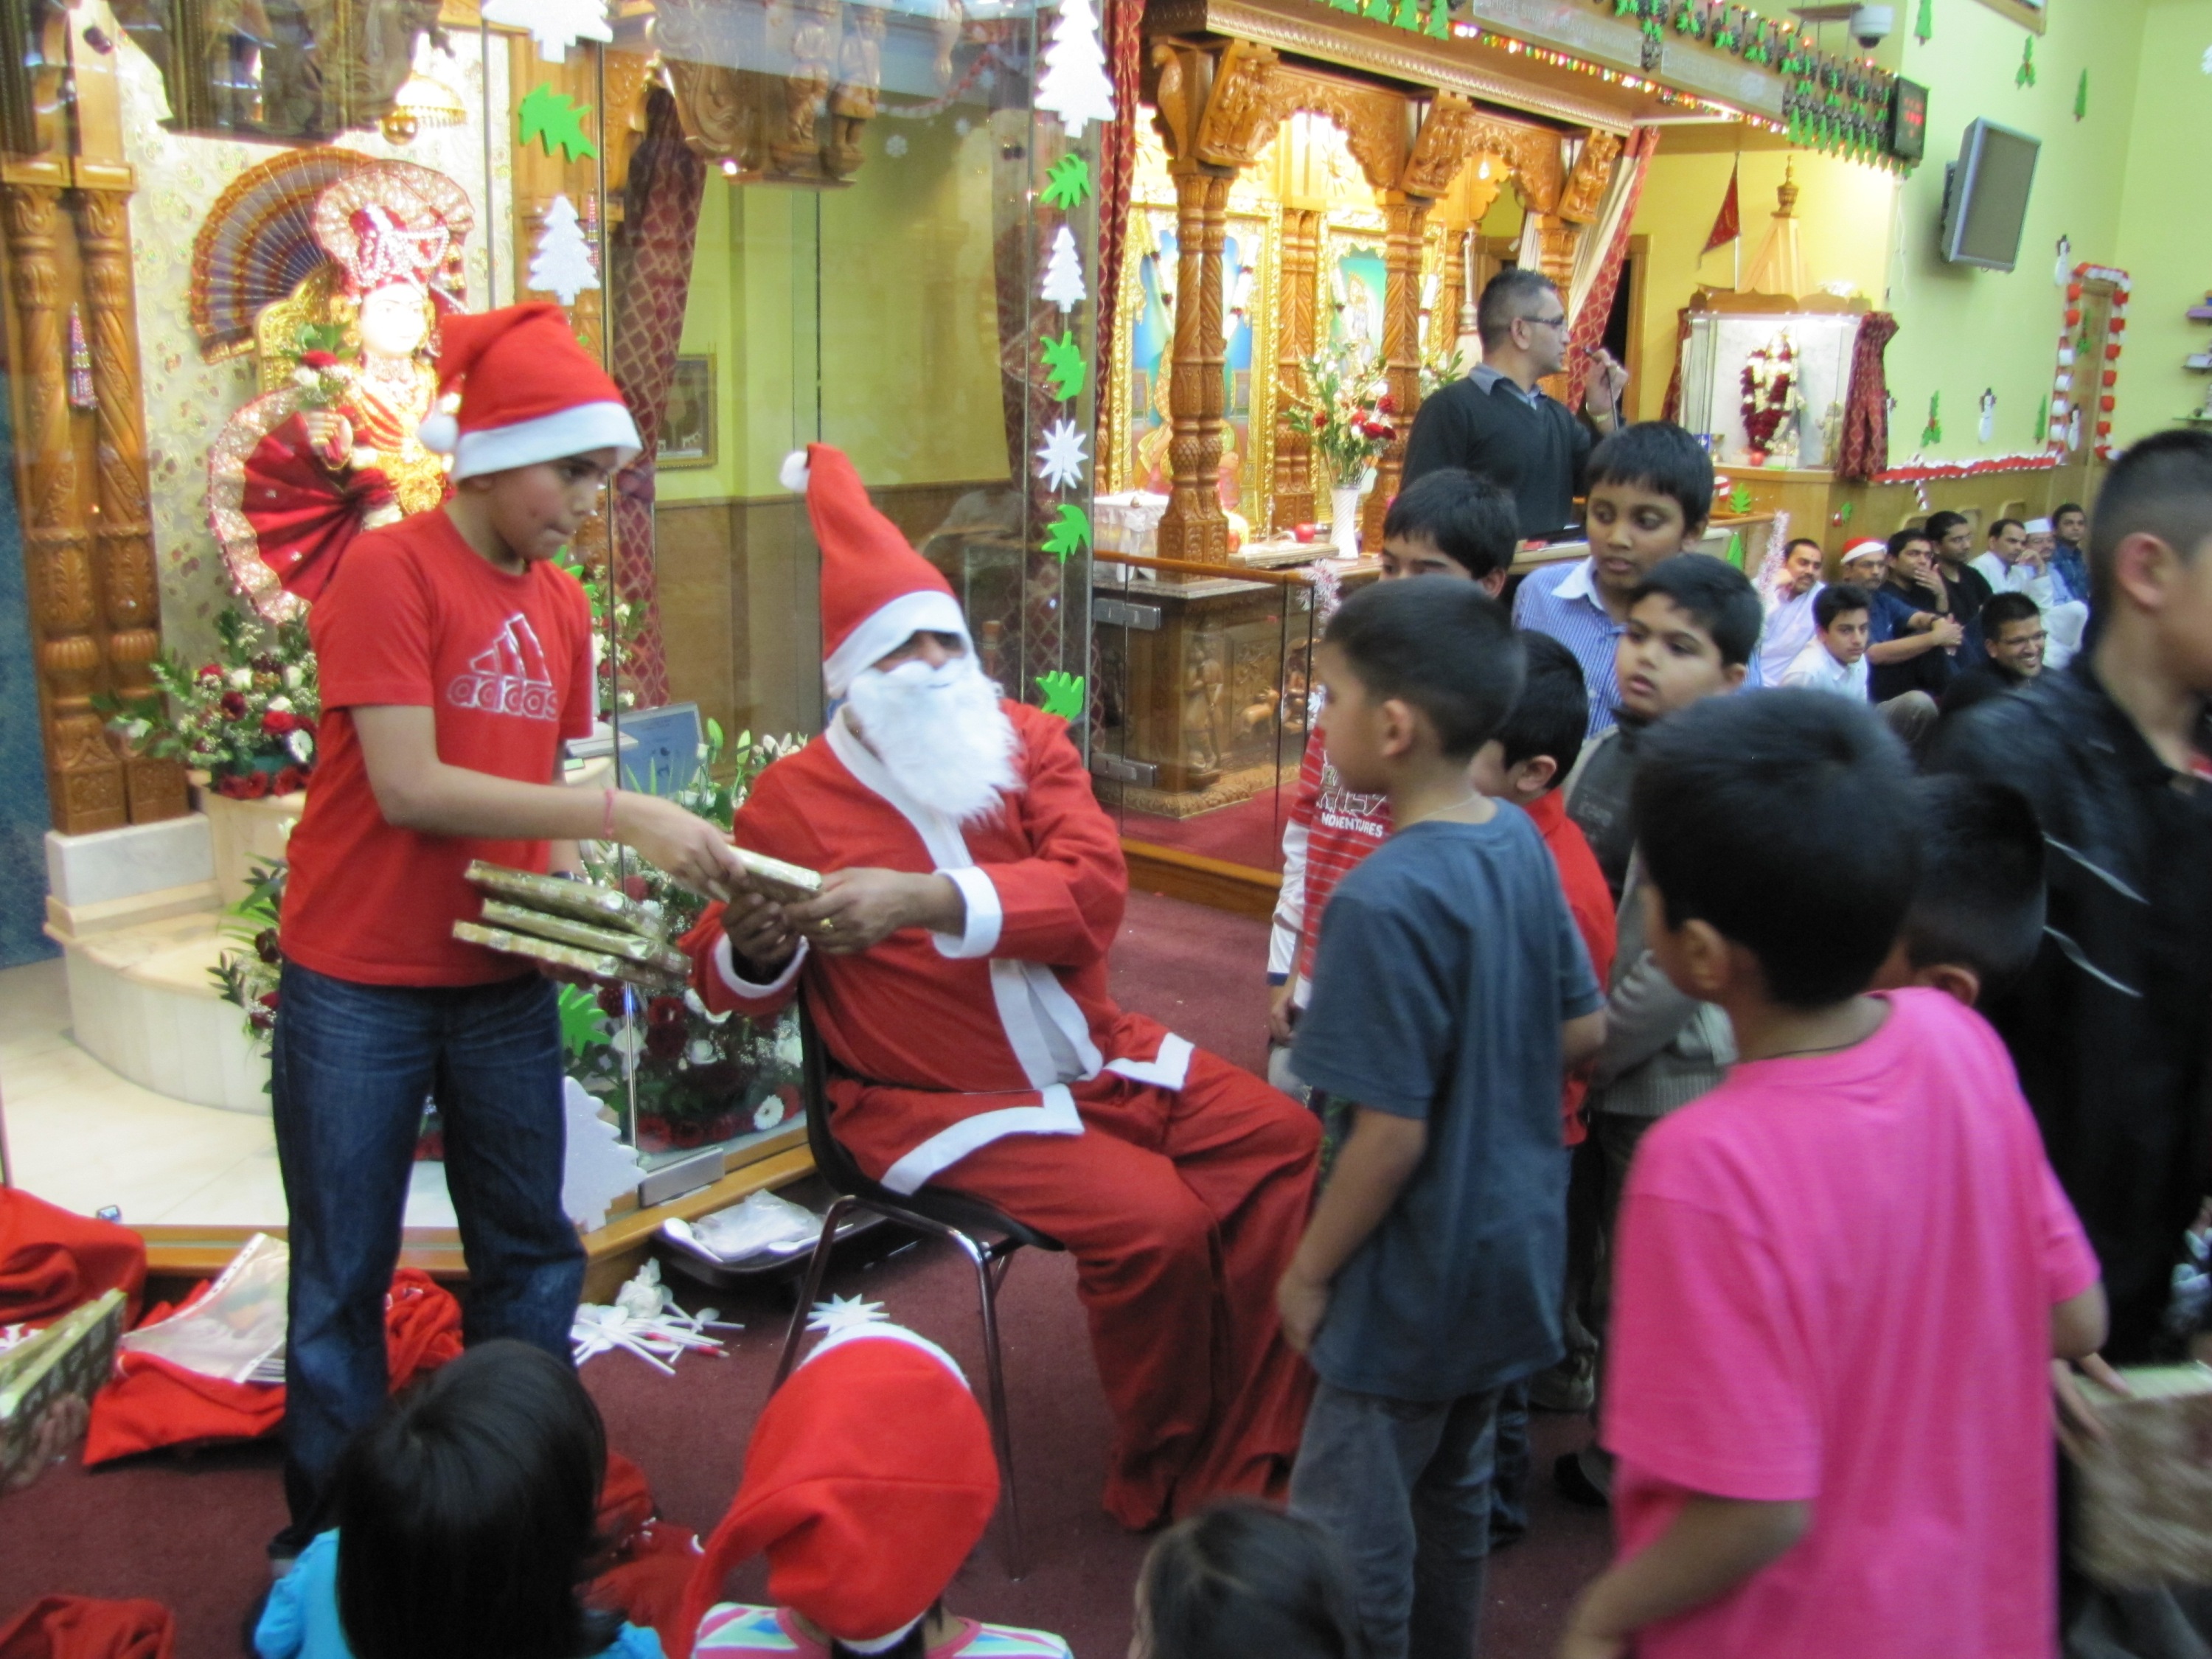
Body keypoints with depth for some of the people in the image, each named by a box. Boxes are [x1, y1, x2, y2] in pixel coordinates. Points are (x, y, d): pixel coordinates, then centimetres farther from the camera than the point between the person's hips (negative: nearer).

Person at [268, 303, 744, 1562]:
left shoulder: (563, 605, 6)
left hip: (506, 986, 6)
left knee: (532, 1255, 13)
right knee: (344, 1278, 8)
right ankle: (327, 1542, 26)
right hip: (358, 988, -5)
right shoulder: (387, 573, -13)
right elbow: (409, 789, -22)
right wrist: (623, 816, -25)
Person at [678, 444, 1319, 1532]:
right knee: (1155, 1221, -24)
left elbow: (1093, 886, -14)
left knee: (1287, 1144, -8)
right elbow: (728, 981, 4)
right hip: (940, 1102, -4)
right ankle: (1161, 1487, 5)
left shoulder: (1025, 740, 2)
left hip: (1098, 1057, 5)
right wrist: (753, 950, -21)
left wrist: (930, 899, -28)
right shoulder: (793, 799, -4)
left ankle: (1244, 1460, 8)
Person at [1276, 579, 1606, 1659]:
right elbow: (1583, 1030, 5)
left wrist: (1311, 1270, -11)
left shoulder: (1384, 901, -28)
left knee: (1346, 1530, 10)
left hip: (1417, 1280, -8)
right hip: (1516, 1243, 8)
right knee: (1452, 1491, 26)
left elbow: (1393, 1134, -24)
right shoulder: (1521, 842, -4)